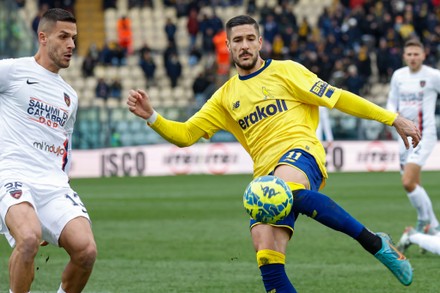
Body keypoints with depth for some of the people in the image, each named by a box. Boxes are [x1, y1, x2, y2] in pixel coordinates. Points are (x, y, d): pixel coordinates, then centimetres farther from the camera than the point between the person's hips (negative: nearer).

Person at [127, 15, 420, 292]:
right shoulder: (225, 97, 22)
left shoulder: (285, 71, 11)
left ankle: (375, 243, -33)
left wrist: (393, 119, 6)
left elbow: (336, 97, 10)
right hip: (267, 174, 5)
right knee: (267, 256, -17)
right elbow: (184, 134, 19)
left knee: (285, 188, -41)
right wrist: (151, 116, 1)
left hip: (301, 152, -4)